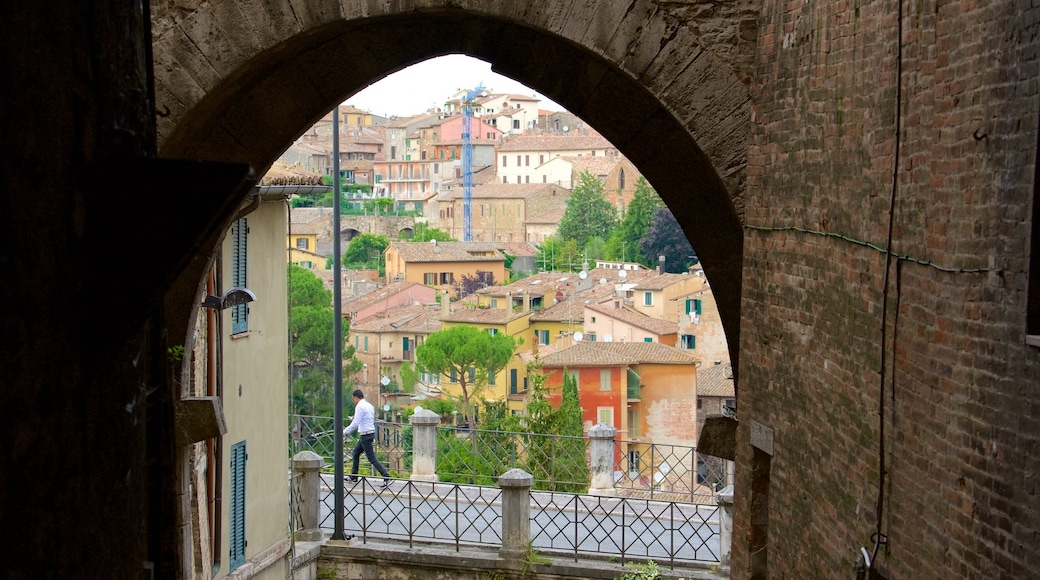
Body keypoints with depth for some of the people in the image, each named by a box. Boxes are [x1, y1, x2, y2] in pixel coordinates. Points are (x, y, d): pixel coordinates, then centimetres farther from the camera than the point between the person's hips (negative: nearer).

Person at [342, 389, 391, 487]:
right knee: (356, 452, 21)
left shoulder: (360, 406, -14)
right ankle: (353, 477, 27)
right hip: (371, 432, 10)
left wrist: (344, 432, -12)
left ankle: (386, 477, -15)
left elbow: (355, 424, -19)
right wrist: (355, 419, 22)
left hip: (365, 435, -10)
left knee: (372, 458, -9)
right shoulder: (370, 405, 14)